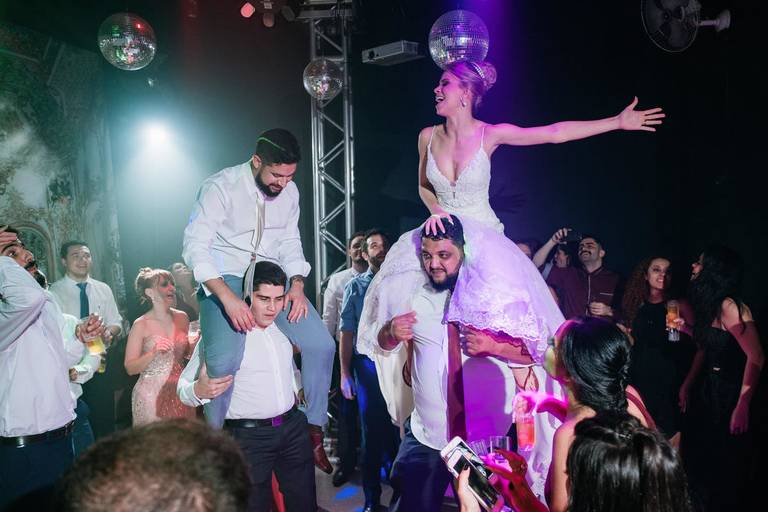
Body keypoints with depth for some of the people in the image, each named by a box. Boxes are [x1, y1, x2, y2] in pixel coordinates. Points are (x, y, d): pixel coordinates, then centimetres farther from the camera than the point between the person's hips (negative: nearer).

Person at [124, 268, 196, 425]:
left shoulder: (182, 317, 4)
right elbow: (130, 368, -6)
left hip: (179, 392, 4)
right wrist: (153, 353, -19)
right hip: (151, 394, -4)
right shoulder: (141, 325, -7)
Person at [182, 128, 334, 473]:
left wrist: (297, 285, -8)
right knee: (224, 360, -28)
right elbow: (195, 247, -20)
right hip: (224, 279, -5)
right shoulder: (220, 187, -15)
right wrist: (227, 296, -32)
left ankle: (314, 431, 10)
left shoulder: (289, 191, 2)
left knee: (321, 345, -8)